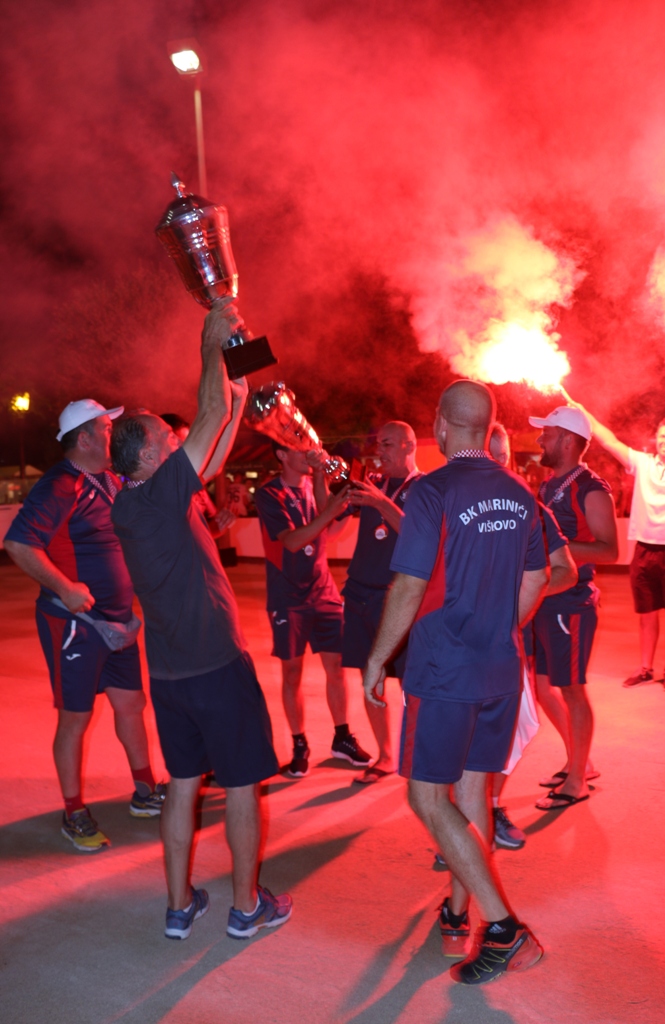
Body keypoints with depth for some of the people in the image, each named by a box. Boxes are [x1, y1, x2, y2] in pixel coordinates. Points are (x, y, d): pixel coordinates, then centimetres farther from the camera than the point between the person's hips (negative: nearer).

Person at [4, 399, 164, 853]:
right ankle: (75, 814, 18)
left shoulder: (111, 482, 10)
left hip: (116, 619, 8)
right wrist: (63, 588, -26)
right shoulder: (60, 487, -17)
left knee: (131, 702, 15)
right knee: (76, 717, 3)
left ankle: (145, 792, 32)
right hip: (74, 622, -8)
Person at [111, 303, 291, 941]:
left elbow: (211, 456, 16)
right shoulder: (162, 494, -17)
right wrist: (213, 343, -5)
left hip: (167, 669, 8)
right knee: (241, 784, 7)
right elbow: (209, 417, -15)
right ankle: (247, 907, 18)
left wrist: (238, 402, 20)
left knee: (183, 783, 16)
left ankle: (179, 905, 24)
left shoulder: (128, 506, 5)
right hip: (216, 665, -8)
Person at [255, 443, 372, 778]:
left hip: (323, 591, 4)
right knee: (292, 672, 4)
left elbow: (326, 527, -14)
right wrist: (330, 512, -33)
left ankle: (342, 738, 22)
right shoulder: (269, 494, -10)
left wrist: (320, 475, -21)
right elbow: (292, 541, -21)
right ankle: (299, 747, 17)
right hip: (287, 597, -4)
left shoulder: (314, 484, 5)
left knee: (336, 666, 7)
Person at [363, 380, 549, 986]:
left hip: (443, 670, -7)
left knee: (430, 798, 2)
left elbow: (408, 590, -16)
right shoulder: (520, 496, 4)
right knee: (472, 787, 16)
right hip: (501, 669, 7)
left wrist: (377, 660, -5)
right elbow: (534, 584, 12)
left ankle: (503, 927, -3)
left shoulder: (433, 493, -16)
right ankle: (457, 915, 27)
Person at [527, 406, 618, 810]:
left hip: (570, 602, -9)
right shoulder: (548, 486, 13)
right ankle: (579, 763, 30)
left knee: (570, 688, 1)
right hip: (542, 599, 9)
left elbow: (609, 550, -20)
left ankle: (577, 782, 14)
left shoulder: (591, 489, -13)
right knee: (541, 684, 14)